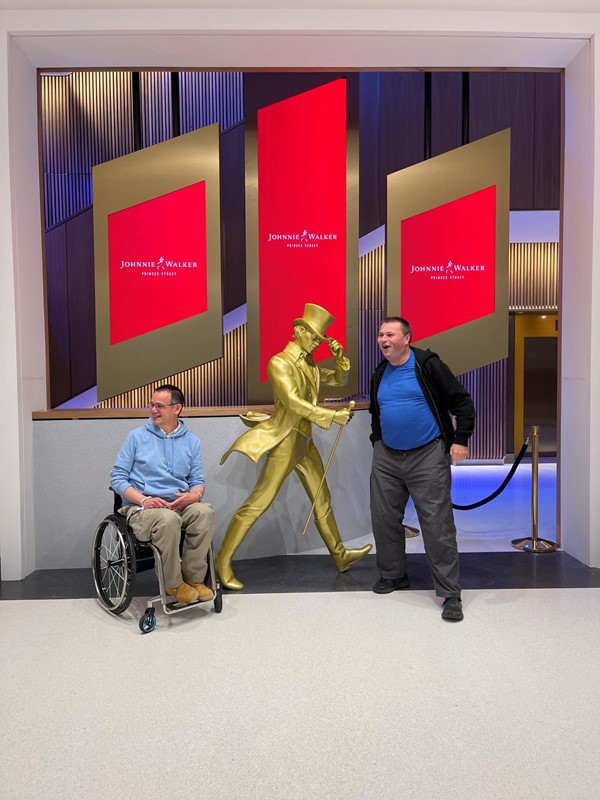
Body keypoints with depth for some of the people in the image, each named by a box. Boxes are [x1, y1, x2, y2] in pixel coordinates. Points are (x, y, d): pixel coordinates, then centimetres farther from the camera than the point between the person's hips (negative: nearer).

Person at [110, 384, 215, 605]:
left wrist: (194, 495, -13)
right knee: (168, 519, -36)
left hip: (179, 505, 3)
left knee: (205, 511, -30)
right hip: (140, 508, -2)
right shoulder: (137, 437, 5)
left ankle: (194, 577, -15)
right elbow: (117, 478, 1)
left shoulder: (191, 441, 13)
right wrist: (144, 500, -15)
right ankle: (173, 584, -16)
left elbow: (197, 480, 13)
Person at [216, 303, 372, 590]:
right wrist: (333, 415, -24)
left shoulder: (309, 365, 11)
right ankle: (223, 561, 3)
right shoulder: (279, 363, -13)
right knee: (258, 502, -7)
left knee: (322, 499, 15)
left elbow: (339, 380, 21)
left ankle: (340, 555, 28)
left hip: (305, 442, 9)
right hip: (285, 440, -8)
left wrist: (340, 358, 2)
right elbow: (293, 402, -24)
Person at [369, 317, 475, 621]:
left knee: (437, 524, -6)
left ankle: (450, 594, 4)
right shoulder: (379, 375, 11)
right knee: (384, 518, 10)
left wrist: (460, 439, -12)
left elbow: (461, 401, -6)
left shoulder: (428, 365, -8)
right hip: (387, 458, 6)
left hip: (427, 457, -6)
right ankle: (393, 575, 30)